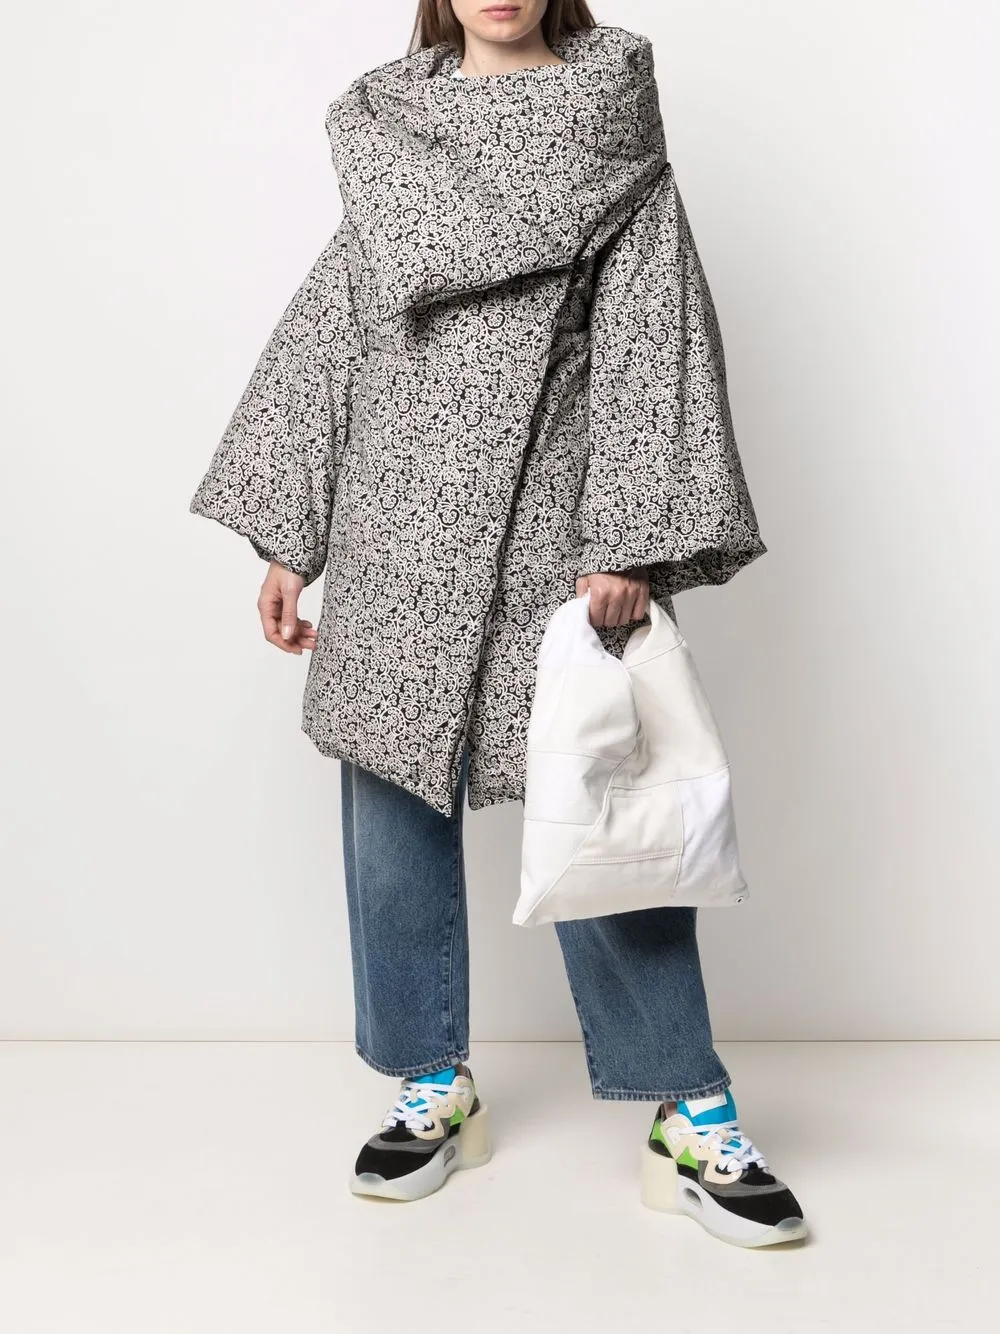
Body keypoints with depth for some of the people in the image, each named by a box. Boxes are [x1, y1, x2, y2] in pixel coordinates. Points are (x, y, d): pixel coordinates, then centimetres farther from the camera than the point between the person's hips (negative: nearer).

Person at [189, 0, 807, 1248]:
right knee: (394, 795, 5)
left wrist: (629, 540, -14)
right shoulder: (389, 140, 15)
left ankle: (693, 1120, 8)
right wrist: (285, 539, 8)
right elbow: (322, 339, 14)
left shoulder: (611, 143, 6)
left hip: (552, 531, -3)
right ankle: (435, 1087, 20)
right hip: (398, 536, 4)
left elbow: (657, 347, -3)